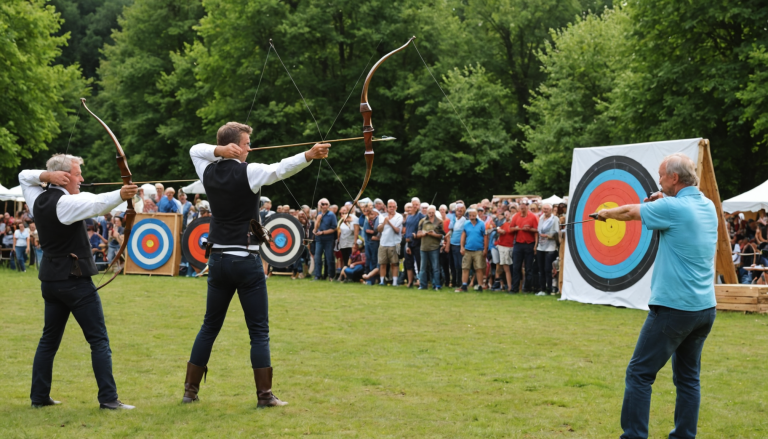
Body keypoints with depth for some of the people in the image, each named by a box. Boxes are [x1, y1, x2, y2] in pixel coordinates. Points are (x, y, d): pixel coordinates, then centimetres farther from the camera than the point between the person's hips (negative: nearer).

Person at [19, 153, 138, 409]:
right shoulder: (64, 202, -16)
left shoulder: (38, 200, 8)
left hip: (50, 280, 8)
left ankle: (39, 396, 17)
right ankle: (108, 398, -9)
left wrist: (45, 175, 5)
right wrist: (119, 196, -51)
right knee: (99, 340, -5)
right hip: (75, 280, -8)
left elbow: (24, 176, 26)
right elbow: (96, 204, -34)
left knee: (49, 339, 16)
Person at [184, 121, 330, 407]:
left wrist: (217, 150, 3)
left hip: (218, 261, 6)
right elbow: (280, 169, -28)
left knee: (210, 326, 14)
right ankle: (264, 394, -1)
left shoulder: (209, 172, 6)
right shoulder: (247, 172, -12)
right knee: (259, 330, 0)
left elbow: (194, 150, 24)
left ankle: (190, 390, 15)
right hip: (246, 261, -6)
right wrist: (309, 156, -41)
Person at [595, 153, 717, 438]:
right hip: (705, 308, 8)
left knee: (640, 373, -3)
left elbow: (630, 212, 2)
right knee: (688, 377, 14)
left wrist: (606, 213, 21)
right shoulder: (707, 207, 8)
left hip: (674, 307, -8)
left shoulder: (673, 208, -13)